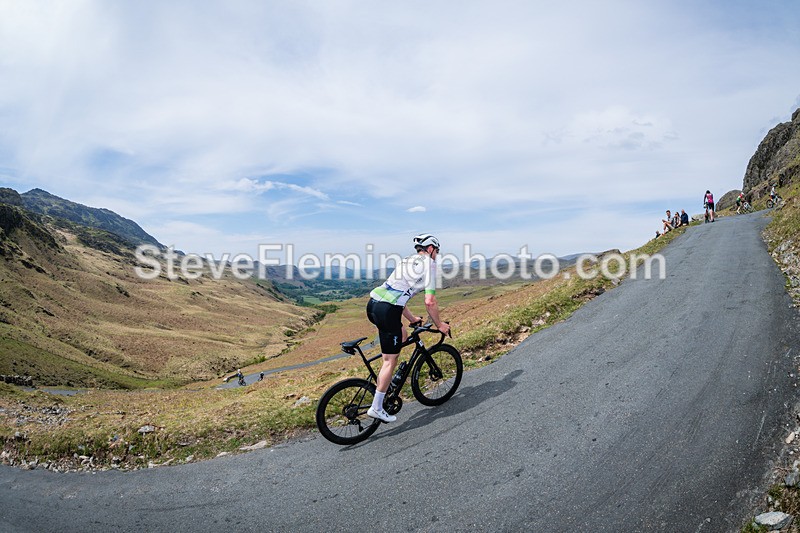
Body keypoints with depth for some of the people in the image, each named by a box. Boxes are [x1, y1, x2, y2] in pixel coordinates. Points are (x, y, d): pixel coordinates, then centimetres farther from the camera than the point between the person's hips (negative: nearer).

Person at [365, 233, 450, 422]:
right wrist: (439, 325, 9)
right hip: (387, 310, -8)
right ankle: (376, 408, 10)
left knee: (403, 336, 29)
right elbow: (430, 301, -5)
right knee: (390, 360, 3)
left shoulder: (407, 261, 26)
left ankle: (386, 380, 28)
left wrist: (412, 318, 36)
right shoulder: (428, 263, 3)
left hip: (373, 303, 9)